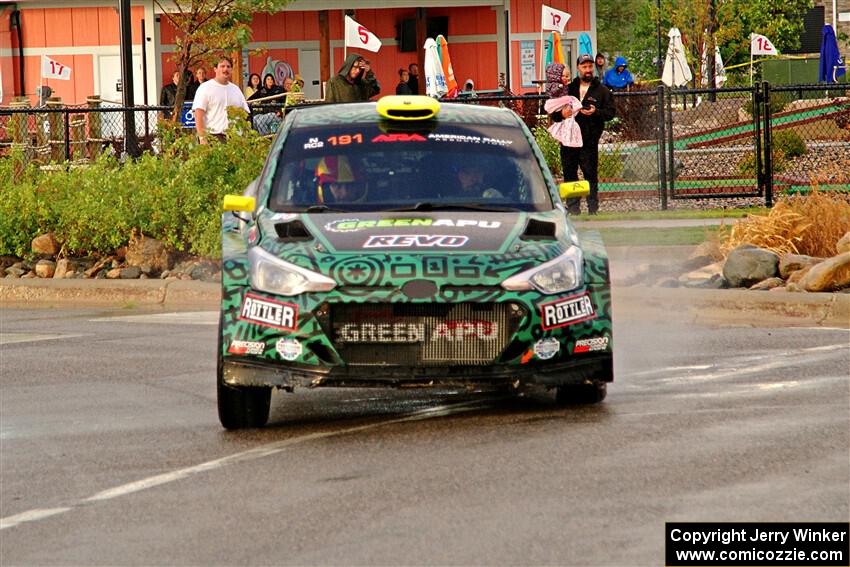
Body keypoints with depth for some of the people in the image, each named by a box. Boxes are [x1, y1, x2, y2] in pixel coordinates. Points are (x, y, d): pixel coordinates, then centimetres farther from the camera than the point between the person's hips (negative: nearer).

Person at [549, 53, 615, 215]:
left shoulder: (601, 90, 9)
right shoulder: (569, 89, 16)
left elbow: (610, 112, 2)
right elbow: (553, 113, 16)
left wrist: (596, 112, -16)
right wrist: (561, 113, -7)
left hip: (589, 141, -3)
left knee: (591, 176, -5)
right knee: (570, 175, 3)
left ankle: (593, 209, 0)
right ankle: (573, 209, 8)